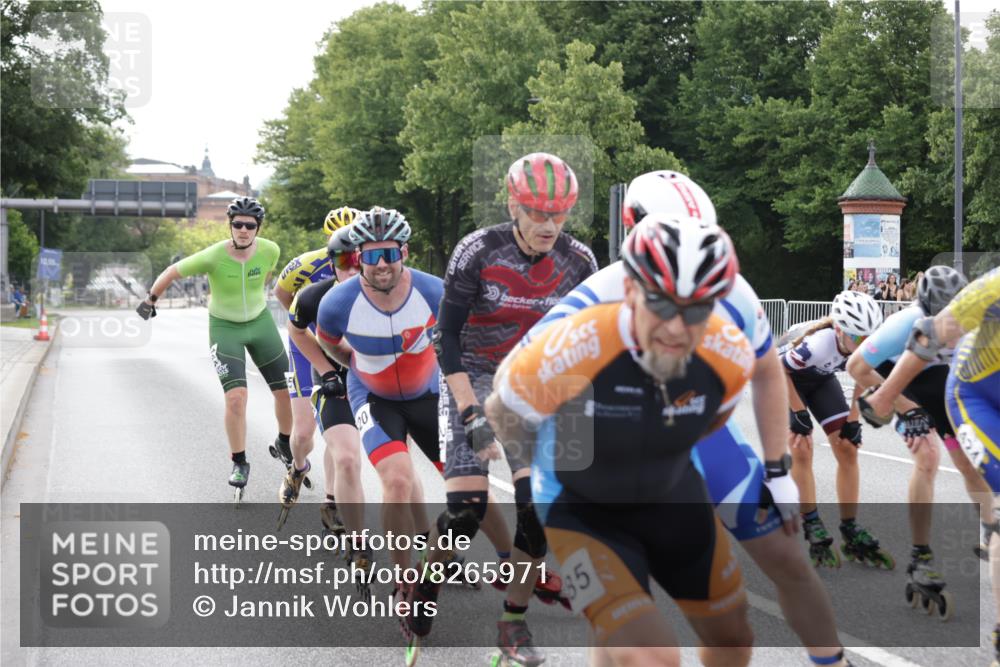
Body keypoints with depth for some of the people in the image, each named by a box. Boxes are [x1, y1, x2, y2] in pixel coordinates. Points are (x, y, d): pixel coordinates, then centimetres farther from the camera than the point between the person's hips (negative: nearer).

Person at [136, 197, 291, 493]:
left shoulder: (270, 250, -16)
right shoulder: (213, 257, -26)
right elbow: (172, 272, -12)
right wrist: (150, 299, 1)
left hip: (260, 322, 4)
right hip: (224, 327, -3)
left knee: (286, 392, 4)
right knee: (236, 396, -18)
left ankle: (285, 444, 32)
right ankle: (240, 464, -1)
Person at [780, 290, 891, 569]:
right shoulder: (819, 343, -43)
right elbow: (779, 370, -28)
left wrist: (853, 421, -7)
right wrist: (800, 414, -23)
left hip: (821, 379, 5)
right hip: (785, 379, -5)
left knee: (848, 449, -3)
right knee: (801, 450, -18)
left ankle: (852, 536, 3)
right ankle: (814, 532, -9)